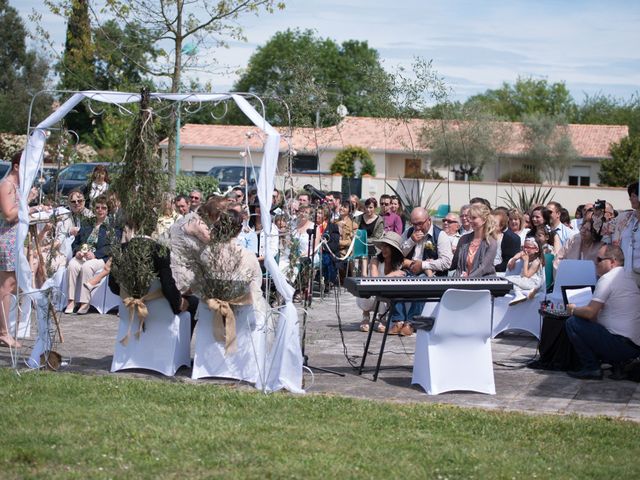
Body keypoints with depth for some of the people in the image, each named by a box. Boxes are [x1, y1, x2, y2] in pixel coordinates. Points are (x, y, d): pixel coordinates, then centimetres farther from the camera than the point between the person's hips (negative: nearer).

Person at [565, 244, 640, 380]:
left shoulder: (607, 278, -11)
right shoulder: (628, 277, 19)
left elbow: (590, 313, -16)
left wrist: (573, 310, 4)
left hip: (622, 344, -10)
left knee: (572, 323, -6)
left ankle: (591, 368, -3)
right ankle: (618, 363, 12)